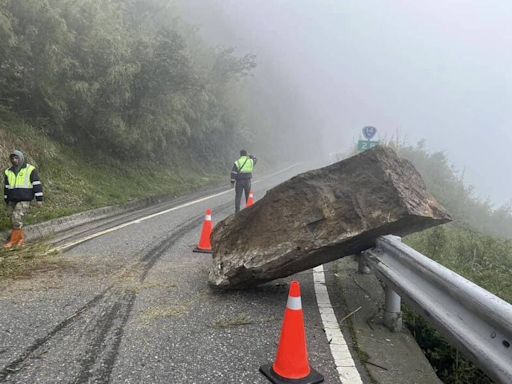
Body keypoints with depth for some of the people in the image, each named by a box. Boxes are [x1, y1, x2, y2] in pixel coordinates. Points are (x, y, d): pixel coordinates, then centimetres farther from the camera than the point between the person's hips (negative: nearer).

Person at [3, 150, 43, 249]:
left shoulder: (30, 170, -6)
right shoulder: (8, 172, 9)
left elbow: (37, 185, -8)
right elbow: (6, 187, 17)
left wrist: (39, 199, -12)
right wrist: (7, 202, 19)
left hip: (24, 200, -6)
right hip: (12, 200, 6)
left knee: (17, 219, -13)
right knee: (14, 221, 6)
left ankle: (13, 240, -3)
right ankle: (21, 238, 20)